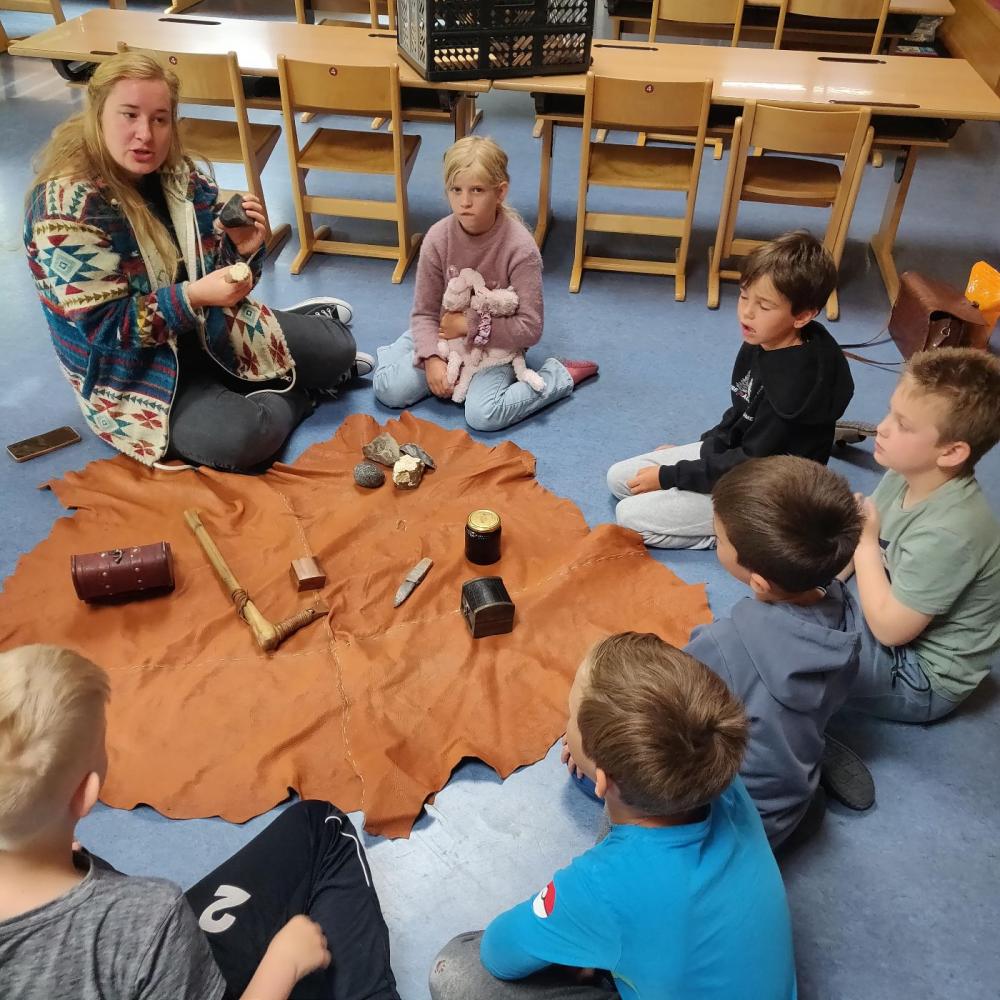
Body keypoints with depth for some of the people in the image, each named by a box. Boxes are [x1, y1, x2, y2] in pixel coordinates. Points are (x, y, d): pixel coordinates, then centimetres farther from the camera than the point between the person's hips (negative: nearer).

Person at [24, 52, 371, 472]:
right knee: (239, 438, -30)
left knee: (338, 347, -1)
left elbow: (212, 269, 3)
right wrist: (194, 296, -31)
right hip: (132, 368, -5)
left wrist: (242, 248, -20)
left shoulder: (177, 174, -4)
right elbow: (101, 327, -23)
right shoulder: (67, 208, -23)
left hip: (208, 328, 6)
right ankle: (295, 392, 1)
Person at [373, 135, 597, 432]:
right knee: (389, 390, -13)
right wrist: (431, 359, -24)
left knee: (483, 415, -27)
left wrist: (469, 325, -22)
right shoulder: (437, 238, -14)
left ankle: (559, 376, -4)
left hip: (496, 343, -3)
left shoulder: (520, 248, -23)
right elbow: (424, 312, -8)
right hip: (444, 334, 3)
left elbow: (530, 329, -22)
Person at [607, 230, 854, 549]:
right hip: (728, 454, 9)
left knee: (630, 516, -14)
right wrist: (703, 447, 10)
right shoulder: (759, 343, -4)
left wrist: (669, 476, -19)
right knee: (619, 478, 7)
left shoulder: (795, 383, -30)